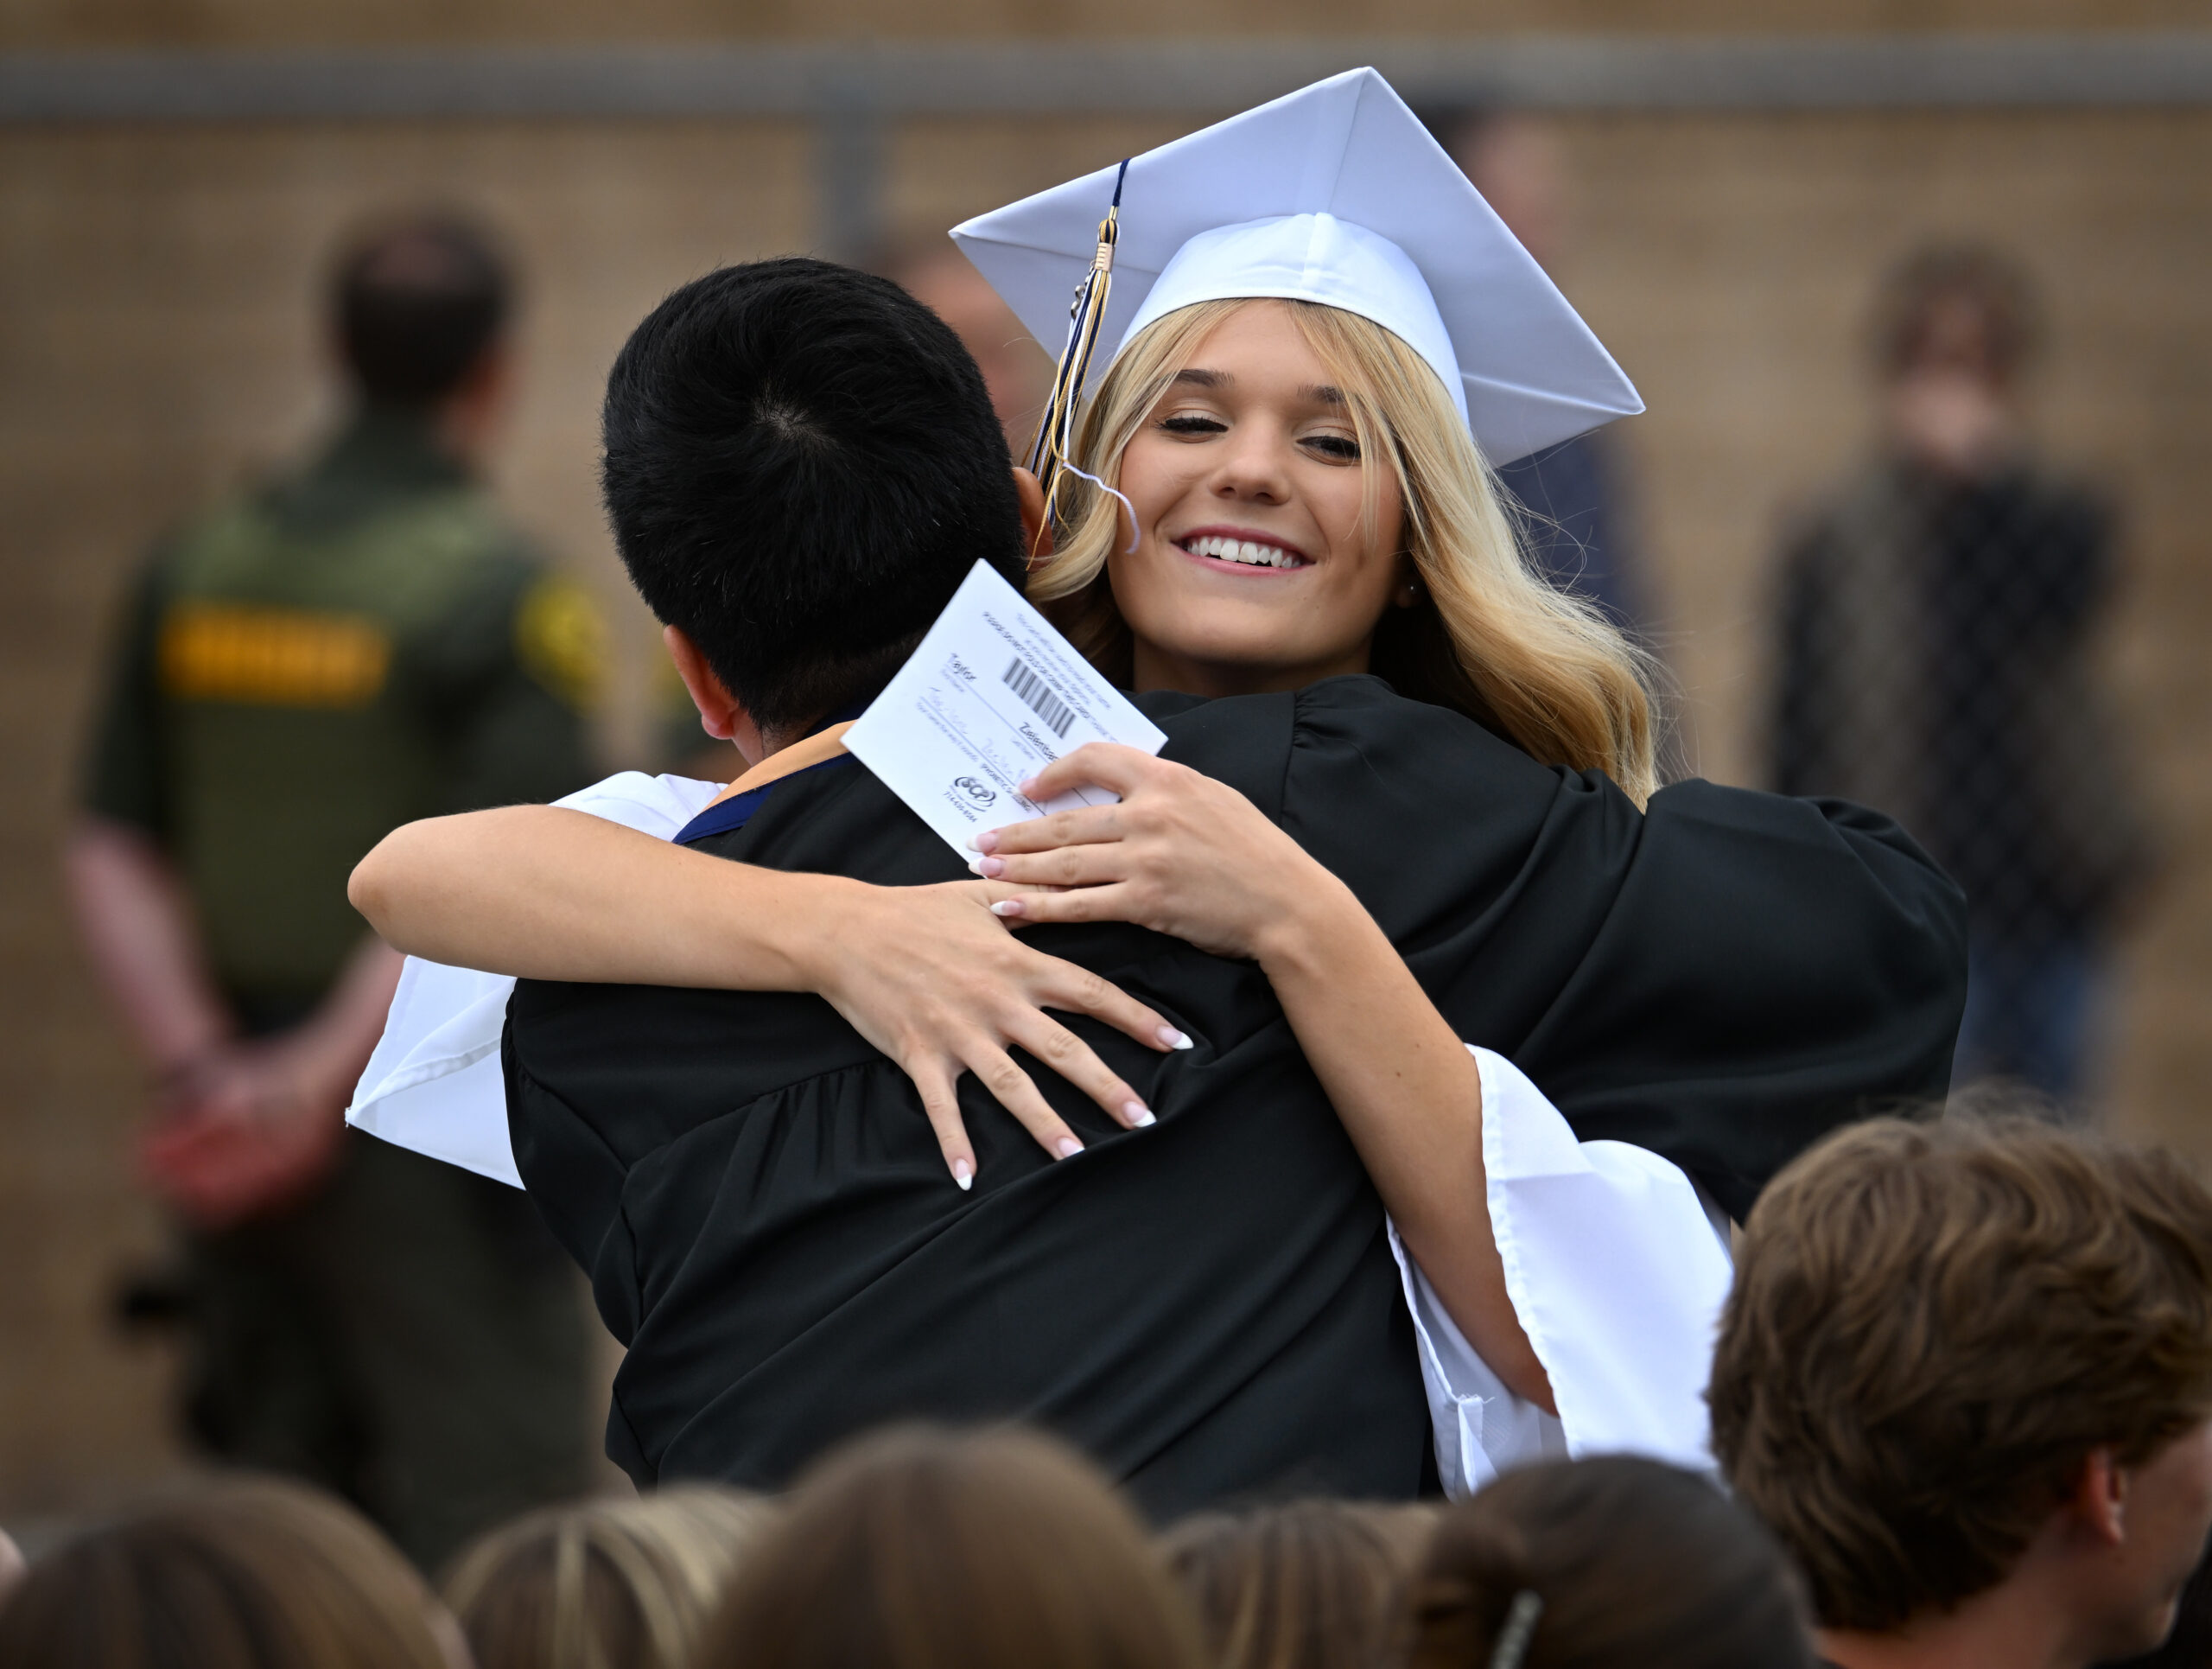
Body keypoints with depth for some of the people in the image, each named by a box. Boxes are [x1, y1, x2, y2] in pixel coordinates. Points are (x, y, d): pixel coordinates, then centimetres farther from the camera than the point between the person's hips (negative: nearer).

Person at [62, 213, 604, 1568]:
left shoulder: (198, 570, 8)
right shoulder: (503, 592, -11)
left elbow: (111, 859, 3)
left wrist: (201, 1071, -6)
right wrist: (321, 1081, -18)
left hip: (246, 1144, 6)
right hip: (435, 1135, -6)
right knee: (491, 1550, -5)